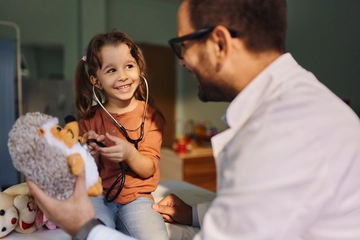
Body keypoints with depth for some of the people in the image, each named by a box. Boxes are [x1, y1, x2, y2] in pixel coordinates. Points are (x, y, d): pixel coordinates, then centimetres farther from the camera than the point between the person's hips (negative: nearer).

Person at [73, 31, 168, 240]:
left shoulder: (150, 114, -3)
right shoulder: (90, 118, 2)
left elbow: (149, 169, -6)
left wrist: (130, 154, -27)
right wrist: (93, 154, -17)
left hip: (136, 197, 0)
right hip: (98, 195, 0)